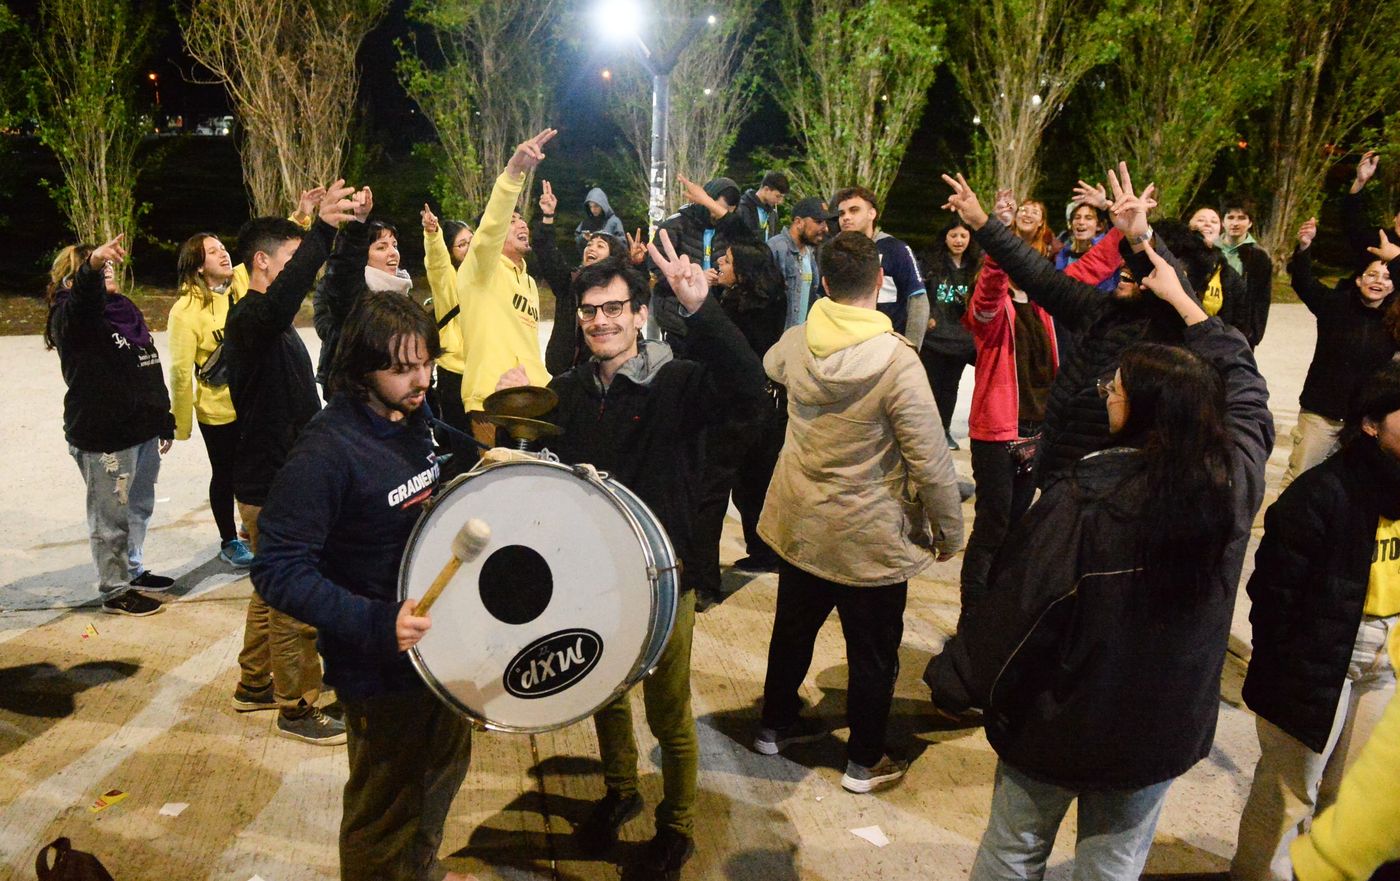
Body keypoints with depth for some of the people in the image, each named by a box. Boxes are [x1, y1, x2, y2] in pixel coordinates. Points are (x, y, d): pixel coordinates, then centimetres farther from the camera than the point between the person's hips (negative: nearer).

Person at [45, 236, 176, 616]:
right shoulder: (70, 316, -7)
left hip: (142, 430, 8)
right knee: (111, 515, 1)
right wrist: (92, 265, -55)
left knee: (140, 507, 19)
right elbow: (84, 296, -35)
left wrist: (164, 422, 20)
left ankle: (134, 570, 36)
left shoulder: (125, 311, 15)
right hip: (103, 436, -8)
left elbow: (151, 374, 19)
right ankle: (114, 590, 13)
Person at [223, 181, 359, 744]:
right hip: (271, 487, -11)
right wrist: (321, 231, -50)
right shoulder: (249, 318, -18)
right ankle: (296, 708, 10)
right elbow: (281, 301, -43)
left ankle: (254, 685, 35)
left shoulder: (274, 325, 15)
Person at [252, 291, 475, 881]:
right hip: (378, 667, -8)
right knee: (384, 810, 12)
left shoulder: (416, 422, 0)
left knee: (444, 769, 28)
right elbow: (278, 571, -27)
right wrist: (376, 623, -36)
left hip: (439, 642, 9)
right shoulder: (327, 451, -26)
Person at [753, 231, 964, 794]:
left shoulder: (796, 344, -8)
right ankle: (865, 762, 29)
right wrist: (950, 530, -7)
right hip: (870, 537, -5)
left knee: (793, 629, 25)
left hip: (798, 525, 5)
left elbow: (770, 365, 19)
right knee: (873, 651, 14)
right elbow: (932, 463, -21)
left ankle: (776, 724, 43)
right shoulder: (898, 361, -25)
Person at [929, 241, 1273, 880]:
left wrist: (955, 682, -5)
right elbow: (1245, 390, 6)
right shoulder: (1235, 481, -14)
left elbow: (1016, 609, -21)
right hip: (1166, 730, 4)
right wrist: (1184, 302, 16)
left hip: (1061, 725, -4)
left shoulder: (1083, 502, -28)